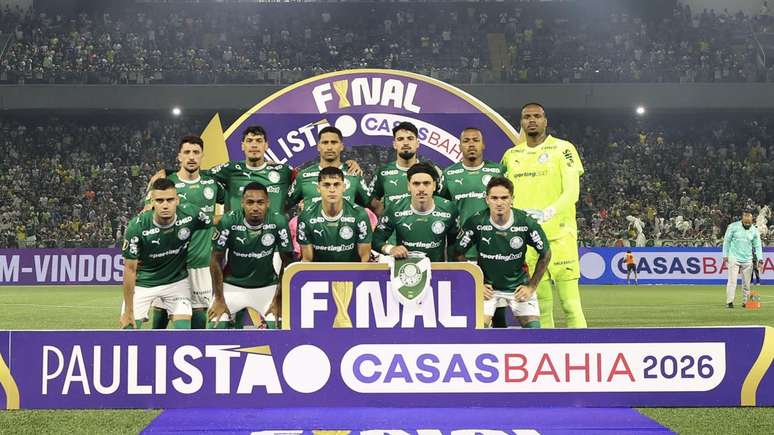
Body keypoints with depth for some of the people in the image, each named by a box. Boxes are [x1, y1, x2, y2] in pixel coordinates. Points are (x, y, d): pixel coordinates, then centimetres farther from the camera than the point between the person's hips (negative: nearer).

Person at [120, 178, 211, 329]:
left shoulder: (190, 214, -22)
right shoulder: (137, 226, -25)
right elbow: (130, 269, -16)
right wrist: (128, 311, -14)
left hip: (177, 281, 2)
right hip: (143, 283, -1)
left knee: (183, 327, -7)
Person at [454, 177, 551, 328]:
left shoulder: (526, 222, -16)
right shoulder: (476, 222, -18)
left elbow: (545, 254, -1)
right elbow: (459, 253, -4)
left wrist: (532, 286, -1)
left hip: (519, 286, 1)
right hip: (487, 287, -1)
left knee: (534, 328, -7)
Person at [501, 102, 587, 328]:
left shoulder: (563, 149, -1)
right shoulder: (511, 155, 14)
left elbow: (572, 192, -10)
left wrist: (547, 213, -24)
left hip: (559, 235, -4)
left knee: (571, 304, -6)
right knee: (541, 306, 7)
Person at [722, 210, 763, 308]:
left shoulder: (754, 230, 2)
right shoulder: (733, 226, -6)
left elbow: (757, 246, 5)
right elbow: (726, 241, 0)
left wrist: (759, 259, -7)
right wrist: (725, 255, -4)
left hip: (747, 260, 3)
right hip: (734, 258, -3)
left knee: (747, 282, 4)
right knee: (732, 281, -10)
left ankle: (745, 302, 14)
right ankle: (729, 302, -10)